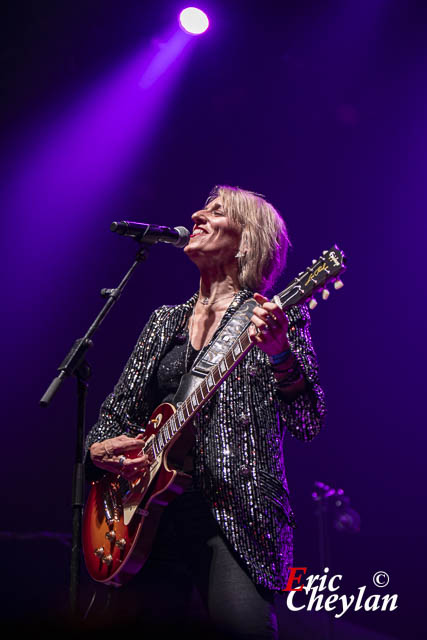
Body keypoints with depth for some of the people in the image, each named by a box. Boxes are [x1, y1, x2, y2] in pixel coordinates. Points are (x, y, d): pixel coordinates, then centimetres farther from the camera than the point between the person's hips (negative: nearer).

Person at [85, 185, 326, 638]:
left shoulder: (277, 316, 3)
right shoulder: (166, 321, 18)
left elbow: (307, 425, -9)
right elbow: (117, 412, 22)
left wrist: (279, 356, -27)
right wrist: (98, 451, -1)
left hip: (237, 513, -5)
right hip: (156, 506, 5)